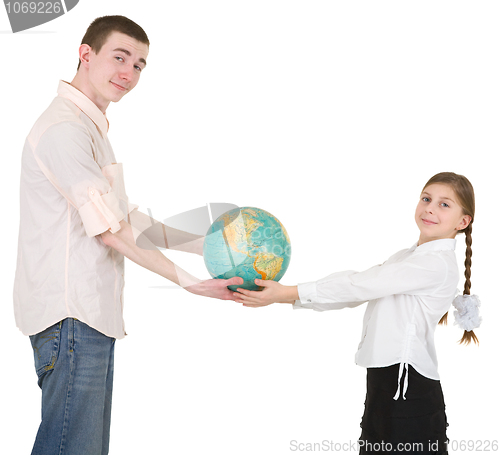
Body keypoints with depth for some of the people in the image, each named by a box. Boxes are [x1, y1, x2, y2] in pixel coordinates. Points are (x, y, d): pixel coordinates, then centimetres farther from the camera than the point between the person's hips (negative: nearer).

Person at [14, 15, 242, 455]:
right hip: (71, 315, -10)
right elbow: (110, 231, -15)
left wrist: (207, 245, 15)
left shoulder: (90, 126, 21)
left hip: (94, 313, 10)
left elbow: (126, 219, 21)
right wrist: (188, 281, -13)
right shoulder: (64, 128, -12)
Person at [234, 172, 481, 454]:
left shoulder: (438, 264, -12)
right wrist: (286, 295, 0)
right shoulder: (406, 257, 19)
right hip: (384, 386, 8)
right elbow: (355, 292, 11)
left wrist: (288, 293, -15)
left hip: (410, 392, -8)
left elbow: (359, 286, -15)